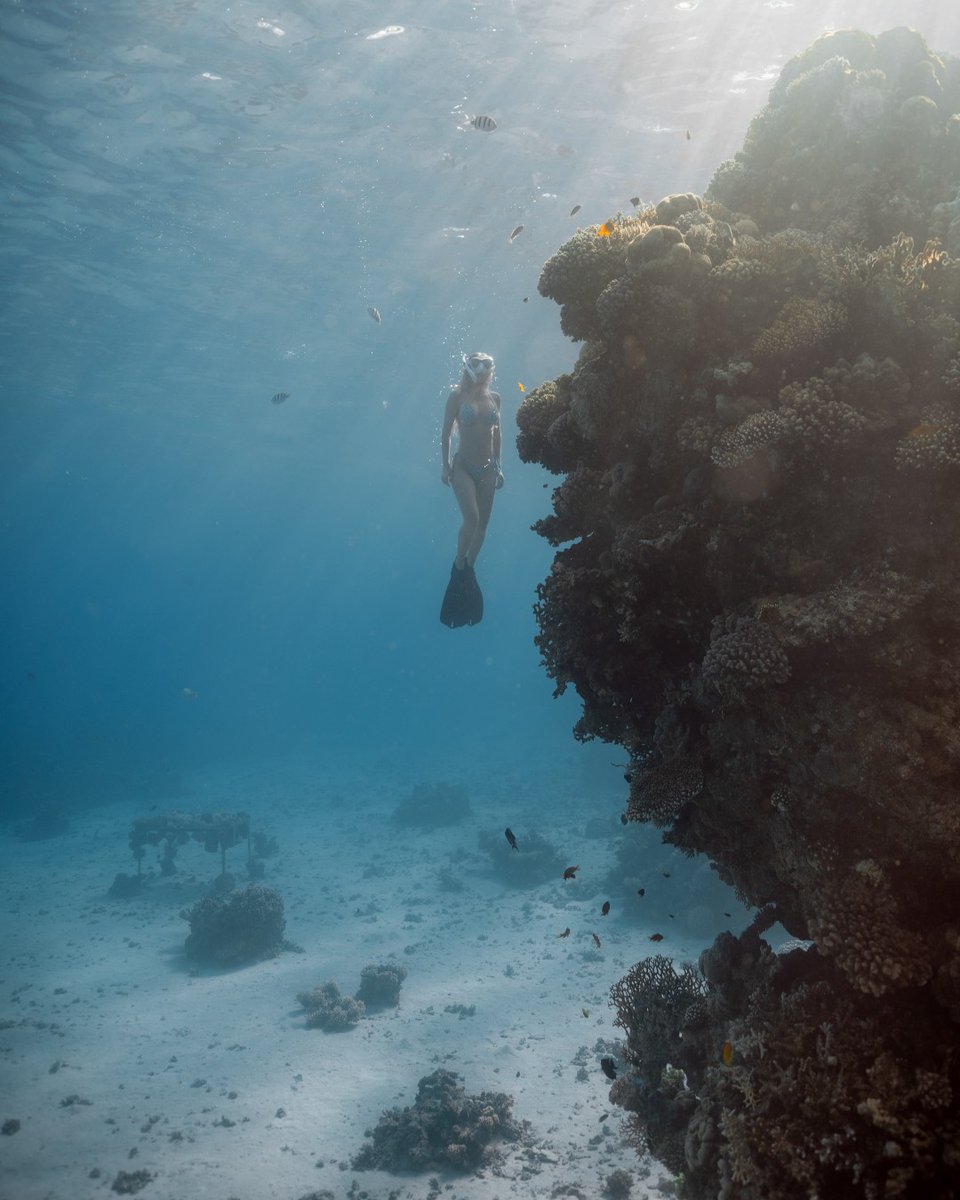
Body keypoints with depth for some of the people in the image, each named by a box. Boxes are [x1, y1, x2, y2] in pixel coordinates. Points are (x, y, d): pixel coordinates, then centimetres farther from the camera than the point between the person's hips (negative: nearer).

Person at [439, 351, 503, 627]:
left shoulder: (494, 397, 8)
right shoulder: (458, 395, -4)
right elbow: (445, 433, -3)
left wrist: (498, 466, 13)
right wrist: (445, 465, -8)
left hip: (487, 468, 5)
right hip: (463, 466, -5)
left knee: (483, 523, 4)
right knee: (471, 518, -19)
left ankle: (469, 567, 20)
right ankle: (458, 567, 0)